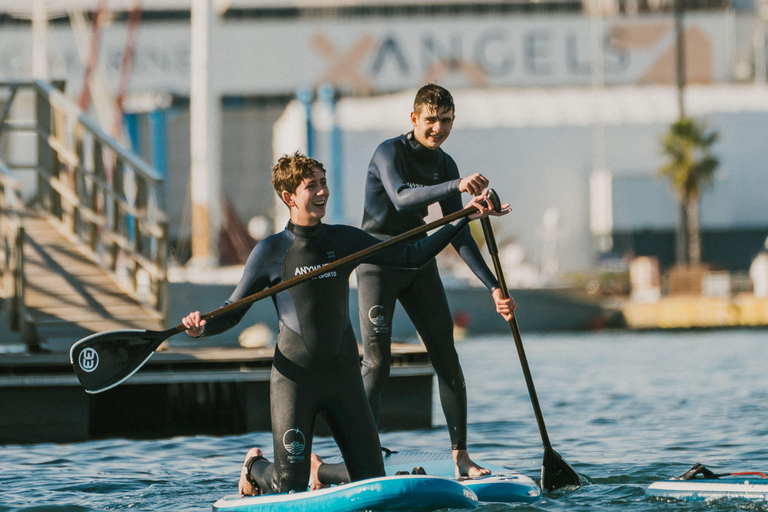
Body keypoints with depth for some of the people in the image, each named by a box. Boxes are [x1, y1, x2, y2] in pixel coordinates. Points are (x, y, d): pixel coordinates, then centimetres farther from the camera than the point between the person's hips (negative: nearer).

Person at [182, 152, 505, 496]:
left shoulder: (345, 241, 7)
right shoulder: (270, 252, -3)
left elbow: (412, 256, 8)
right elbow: (231, 312, -1)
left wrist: (465, 218, 1)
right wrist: (202, 327, -23)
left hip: (344, 377, 4)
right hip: (295, 376, -4)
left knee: (373, 484, 1)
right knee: (291, 490, -4)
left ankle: (319, 468, 31)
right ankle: (255, 466, 30)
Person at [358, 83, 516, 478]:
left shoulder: (445, 165, 6)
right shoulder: (390, 153, -13)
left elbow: (459, 235, 7)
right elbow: (401, 198, -34)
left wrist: (494, 287, 1)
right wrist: (456, 186, -47)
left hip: (419, 262, 6)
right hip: (379, 261, -6)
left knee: (447, 358, 1)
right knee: (377, 363, -13)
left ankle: (461, 457, 5)